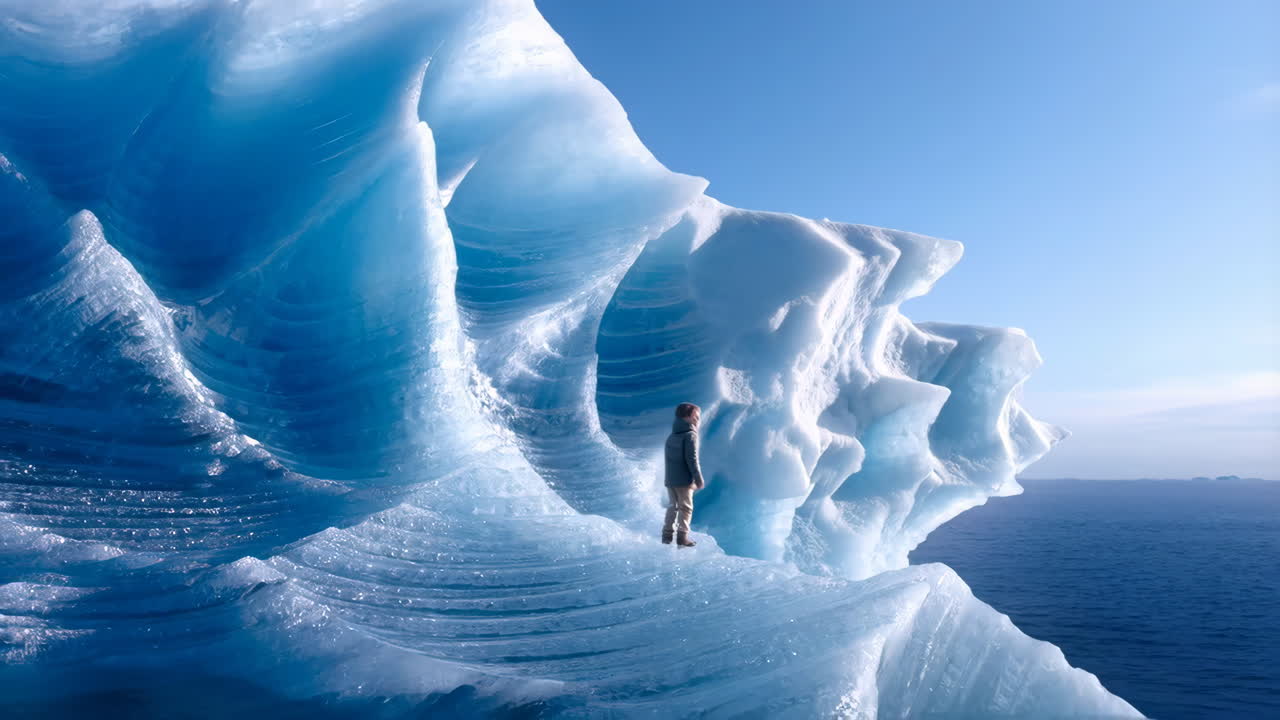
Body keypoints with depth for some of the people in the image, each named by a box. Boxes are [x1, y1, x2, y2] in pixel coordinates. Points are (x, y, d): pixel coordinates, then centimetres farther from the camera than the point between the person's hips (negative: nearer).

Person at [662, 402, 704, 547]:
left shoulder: (671, 436, 13)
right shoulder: (690, 435, -12)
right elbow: (692, 460, -17)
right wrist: (699, 479, -13)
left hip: (670, 479, 7)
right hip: (684, 480, -7)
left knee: (672, 506, 14)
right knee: (685, 508, 0)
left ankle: (667, 535, 13)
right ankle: (682, 537, -2)